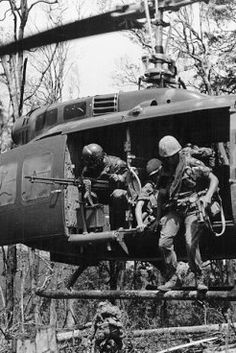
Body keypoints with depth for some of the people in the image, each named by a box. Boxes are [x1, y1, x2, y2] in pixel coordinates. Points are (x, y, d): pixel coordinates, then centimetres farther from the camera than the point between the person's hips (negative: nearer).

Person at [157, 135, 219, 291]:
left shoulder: (192, 164, -8)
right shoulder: (165, 169, 9)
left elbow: (214, 179, -8)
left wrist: (207, 197, -24)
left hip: (193, 208, -5)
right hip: (174, 209, 5)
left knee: (191, 243, -21)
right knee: (164, 242, -10)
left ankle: (200, 279, -3)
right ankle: (173, 278, 4)